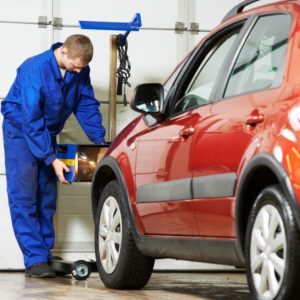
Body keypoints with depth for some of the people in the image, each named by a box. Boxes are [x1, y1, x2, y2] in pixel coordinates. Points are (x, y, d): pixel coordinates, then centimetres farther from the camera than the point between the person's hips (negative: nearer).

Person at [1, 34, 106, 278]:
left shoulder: (80, 71, -10)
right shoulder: (35, 69, -29)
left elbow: (88, 106, 0)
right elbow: (31, 120, -29)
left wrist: (100, 141, -10)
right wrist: (52, 159, -30)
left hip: (47, 133, 6)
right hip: (20, 130, -6)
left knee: (47, 198, 5)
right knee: (24, 197, -12)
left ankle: (46, 255, 10)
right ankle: (35, 260, -16)